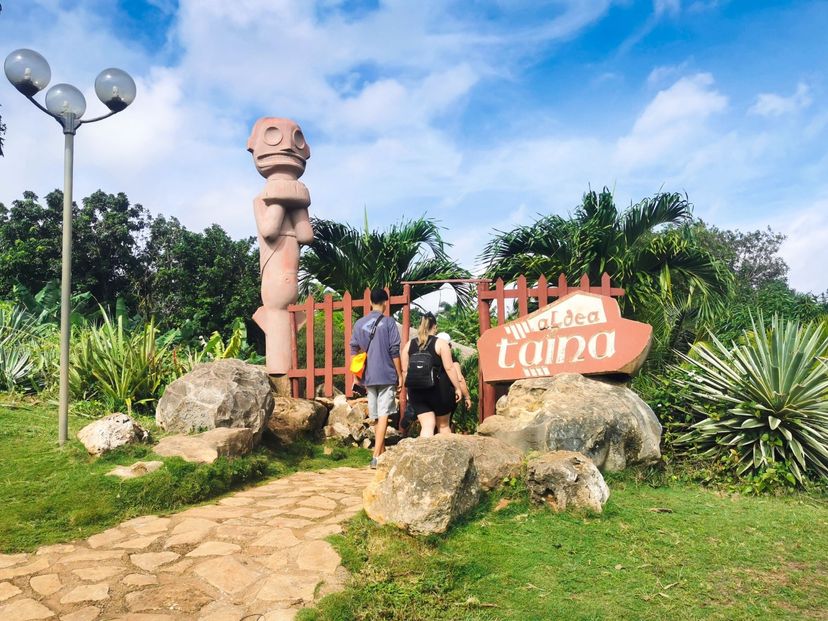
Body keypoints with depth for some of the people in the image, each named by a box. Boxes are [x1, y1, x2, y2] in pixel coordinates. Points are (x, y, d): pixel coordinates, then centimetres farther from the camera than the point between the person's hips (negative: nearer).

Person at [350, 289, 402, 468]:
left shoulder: (359, 324, 7)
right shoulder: (389, 322, -5)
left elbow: (354, 351, 13)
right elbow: (394, 351, -7)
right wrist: (400, 375, 0)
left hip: (369, 377, 4)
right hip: (387, 376, -4)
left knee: (377, 417, 14)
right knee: (383, 415, -5)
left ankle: (382, 453, 25)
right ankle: (376, 456, -13)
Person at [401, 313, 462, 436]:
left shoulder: (409, 345, 9)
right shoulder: (440, 343, -3)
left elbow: (405, 371, 9)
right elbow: (449, 368, -9)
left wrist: (409, 390, 18)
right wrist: (457, 388, -3)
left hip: (417, 390, 3)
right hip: (438, 389, -3)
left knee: (427, 425, 3)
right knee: (443, 425, 13)